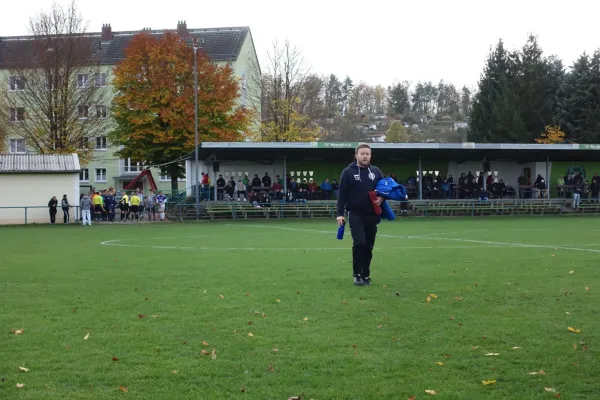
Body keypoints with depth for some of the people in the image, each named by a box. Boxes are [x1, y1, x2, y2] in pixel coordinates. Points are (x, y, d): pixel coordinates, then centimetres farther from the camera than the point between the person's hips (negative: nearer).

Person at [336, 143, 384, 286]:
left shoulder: (376, 171, 8)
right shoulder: (348, 172, -1)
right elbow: (342, 194, -3)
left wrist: (382, 198, -8)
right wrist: (340, 214, -8)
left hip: (372, 215, 4)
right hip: (355, 214, -4)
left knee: (368, 246, 7)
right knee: (359, 243, -17)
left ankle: (365, 275, 18)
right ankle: (357, 274, -5)